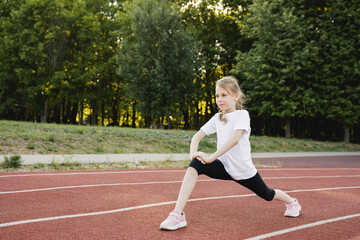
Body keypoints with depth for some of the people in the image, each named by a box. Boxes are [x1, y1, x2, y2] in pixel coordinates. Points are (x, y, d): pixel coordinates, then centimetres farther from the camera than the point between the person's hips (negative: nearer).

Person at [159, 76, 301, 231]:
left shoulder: (242, 114, -13)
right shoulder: (217, 118, 5)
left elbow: (235, 138, -28)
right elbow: (197, 136, 2)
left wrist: (211, 158, -33)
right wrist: (193, 153, -19)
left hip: (243, 170, -4)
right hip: (224, 167, 4)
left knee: (267, 195, 15)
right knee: (195, 164, -23)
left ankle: (292, 202, 53)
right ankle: (178, 215, -27)